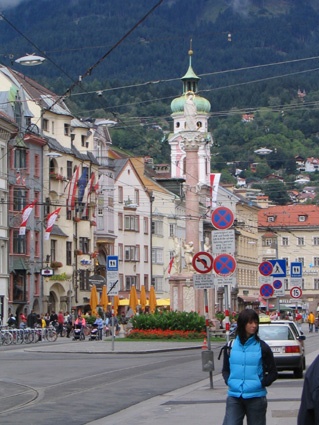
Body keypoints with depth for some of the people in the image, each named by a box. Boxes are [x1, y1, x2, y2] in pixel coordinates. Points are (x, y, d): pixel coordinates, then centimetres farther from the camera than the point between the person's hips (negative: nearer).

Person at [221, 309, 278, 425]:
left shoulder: (262, 347, 0)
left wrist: (261, 383, -10)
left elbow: (273, 373, 4)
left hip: (256, 397, -1)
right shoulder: (231, 346, 6)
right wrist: (229, 381, -4)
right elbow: (225, 370, 15)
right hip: (234, 397, 1)